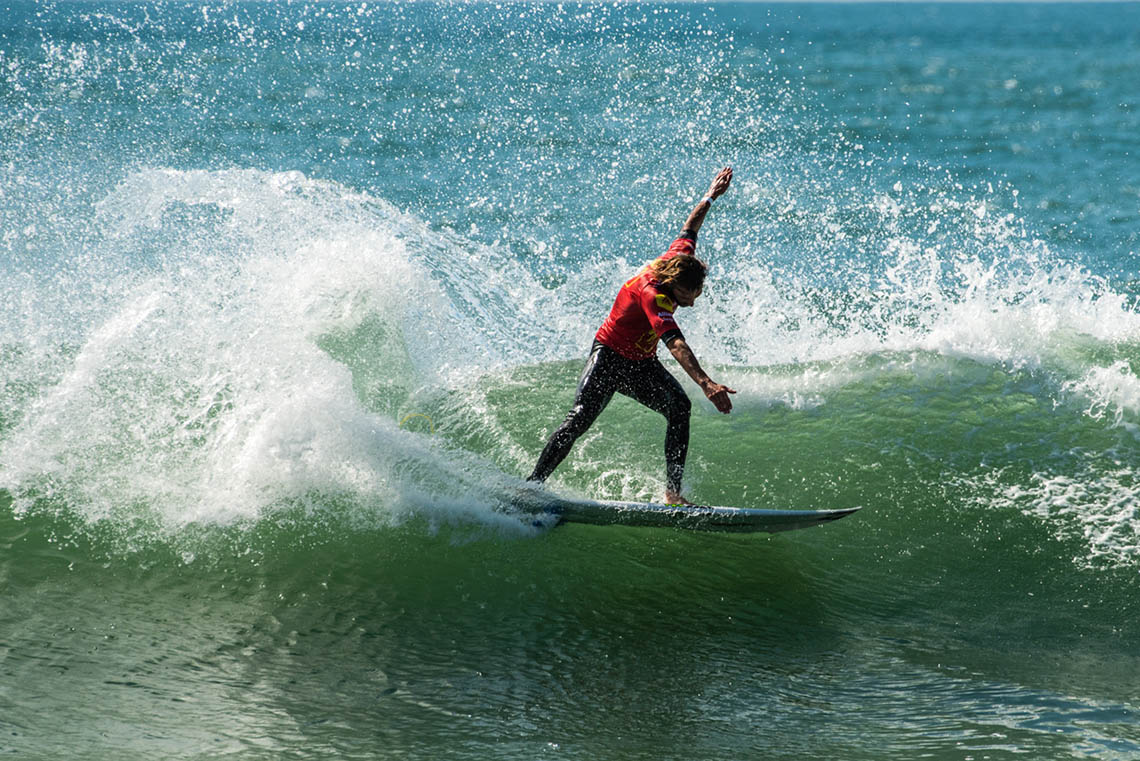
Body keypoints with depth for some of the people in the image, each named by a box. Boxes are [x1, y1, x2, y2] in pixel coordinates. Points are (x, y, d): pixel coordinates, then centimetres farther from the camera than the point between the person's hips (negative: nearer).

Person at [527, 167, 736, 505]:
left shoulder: (678, 258, -12)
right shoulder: (652, 295, -35)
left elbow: (689, 229, 11)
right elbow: (675, 344, -49)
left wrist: (711, 197, 24)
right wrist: (706, 383, -61)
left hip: (643, 365, 7)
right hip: (609, 357, -6)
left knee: (679, 406, -20)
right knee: (580, 418, -23)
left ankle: (673, 492, -23)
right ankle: (533, 484, -16)